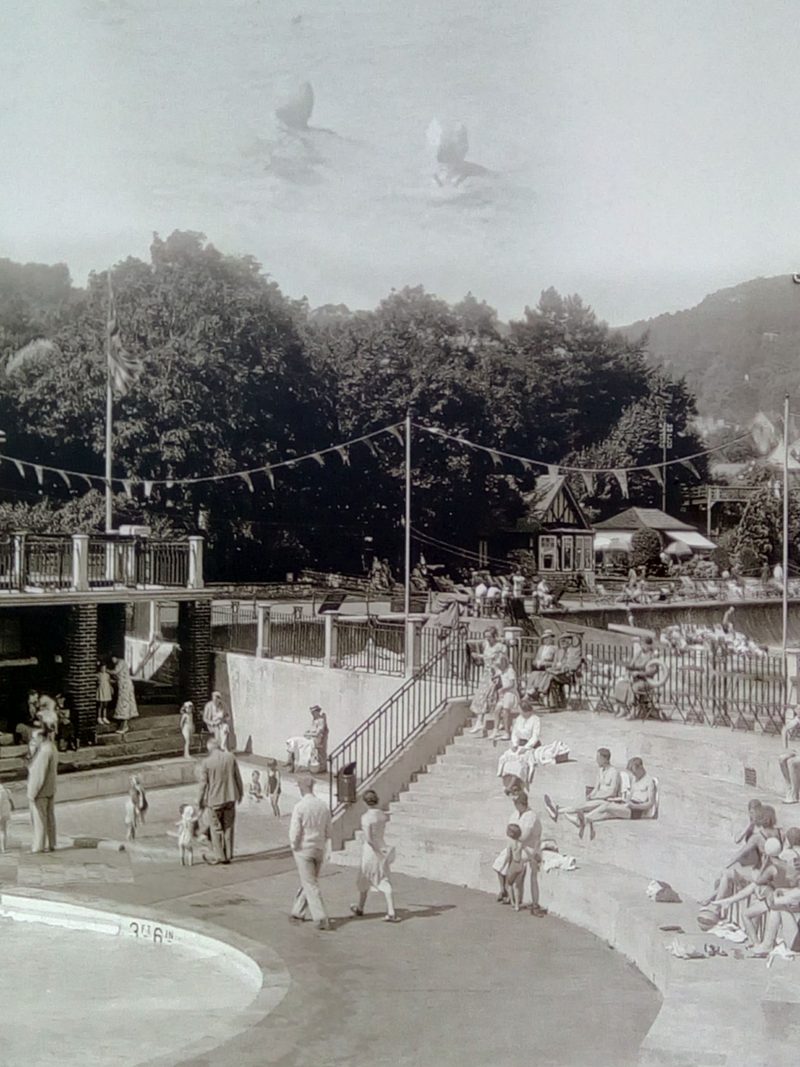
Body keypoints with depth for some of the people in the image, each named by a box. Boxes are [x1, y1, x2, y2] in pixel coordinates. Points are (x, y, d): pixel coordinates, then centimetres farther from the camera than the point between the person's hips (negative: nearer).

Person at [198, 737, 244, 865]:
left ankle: (219, 856, 13)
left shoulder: (206, 762, -14)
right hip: (230, 798, 4)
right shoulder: (231, 757, -4)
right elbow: (238, 777, 4)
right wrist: (240, 793, 17)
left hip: (214, 800, -3)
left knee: (216, 828, 10)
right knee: (228, 827, 14)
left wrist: (201, 801, 5)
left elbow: (203, 784, -8)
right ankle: (228, 855, 20)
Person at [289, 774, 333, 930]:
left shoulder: (300, 807, -17)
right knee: (308, 882, 20)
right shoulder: (323, 806, 0)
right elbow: (328, 833, 5)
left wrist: (294, 847, 1)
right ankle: (298, 913, 32)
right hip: (319, 850, 5)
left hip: (303, 850, -5)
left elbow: (294, 833, -17)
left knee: (310, 885, -2)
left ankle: (321, 919, -9)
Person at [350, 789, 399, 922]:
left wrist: (378, 849, -16)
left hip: (370, 850, -5)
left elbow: (368, 838, -25)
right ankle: (391, 913, -11)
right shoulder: (383, 815, 1)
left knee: (364, 880, 16)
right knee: (384, 882, 0)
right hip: (382, 847, 5)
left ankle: (360, 908, 34)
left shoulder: (366, 817, -17)